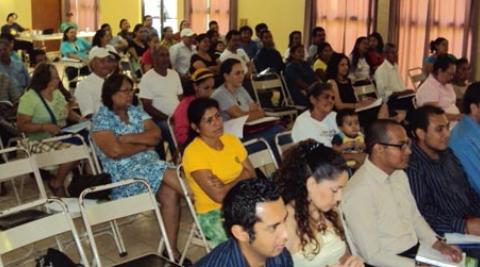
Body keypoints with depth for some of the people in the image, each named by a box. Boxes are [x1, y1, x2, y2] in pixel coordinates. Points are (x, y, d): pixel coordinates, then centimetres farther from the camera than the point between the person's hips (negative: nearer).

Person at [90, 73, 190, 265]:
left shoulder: (135, 111, 16)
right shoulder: (101, 119, -2)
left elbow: (156, 135, 4)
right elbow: (115, 151, -16)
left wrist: (129, 138, -9)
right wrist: (145, 144, -4)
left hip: (151, 166, 5)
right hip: (122, 173, -5)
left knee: (170, 194, -24)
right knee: (168, 174, -29)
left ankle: (172, 249, -20)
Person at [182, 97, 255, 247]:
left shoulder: (231, 140, 7)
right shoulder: (193, 152, -12)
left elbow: (252, 176, 4)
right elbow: (219, 196, -17)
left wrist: (227, 186, -13)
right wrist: (240, 180, -1)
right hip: (213, 214, -6)